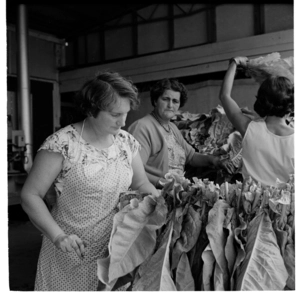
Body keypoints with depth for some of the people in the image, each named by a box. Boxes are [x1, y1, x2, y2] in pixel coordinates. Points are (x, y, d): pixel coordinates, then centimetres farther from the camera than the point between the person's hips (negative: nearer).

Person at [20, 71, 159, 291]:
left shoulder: (127, 142, -1)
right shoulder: (62, 143, -16)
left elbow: (141, 184, 12)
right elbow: (30, 195, -12)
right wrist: (58, 236, -23)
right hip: (71, 252, -4)